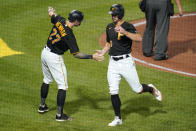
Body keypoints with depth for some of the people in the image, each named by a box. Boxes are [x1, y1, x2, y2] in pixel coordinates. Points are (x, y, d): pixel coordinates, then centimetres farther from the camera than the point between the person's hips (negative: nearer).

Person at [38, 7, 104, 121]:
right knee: (63, 86, 1)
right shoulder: (69, 35, -26)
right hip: (55, 58, -8)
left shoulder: (59, 20, -8)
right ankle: (59, 115, 1)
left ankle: (42, 106, 41)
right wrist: (92, 57, -21)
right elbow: (76, 54, -23)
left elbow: (52, 14, 16)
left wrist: (51, 11, 39)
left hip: (45, 52, 8)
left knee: (47, 80, 28)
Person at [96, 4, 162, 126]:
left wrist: (125, 32, -36)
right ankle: (118, 118, 8)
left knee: (137, 89, 2)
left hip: (126, 62, -5)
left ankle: (152, 89, 36)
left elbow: (139, 38, -26)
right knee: (113, 92, -1)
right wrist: (103, 52, 5)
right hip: (113, 63, 5)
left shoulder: (128, 26, -10)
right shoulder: (109, 27, 11)